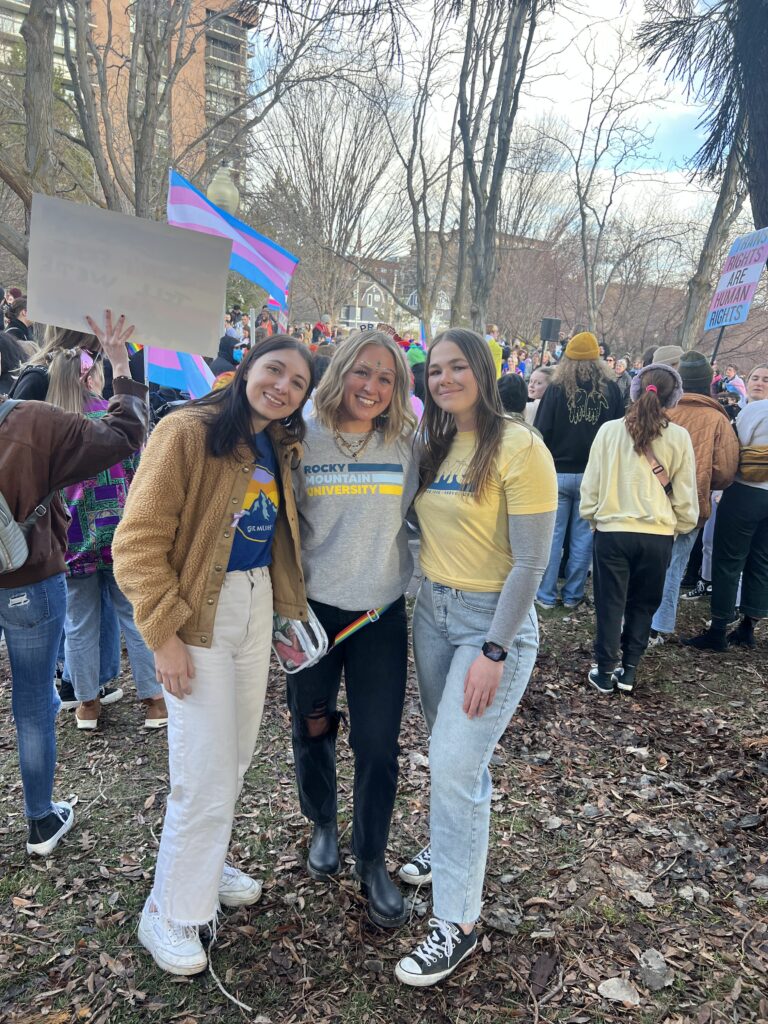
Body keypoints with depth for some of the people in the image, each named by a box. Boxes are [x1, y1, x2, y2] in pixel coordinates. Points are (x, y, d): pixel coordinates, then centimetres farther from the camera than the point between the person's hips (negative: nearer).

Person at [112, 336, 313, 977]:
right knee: (208, 774, -1)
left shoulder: (279, 449, 7)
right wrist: (164, 631, -18)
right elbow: (139, 540, -17)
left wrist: (290, 609, 10)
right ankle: (169, 913, 22)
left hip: (257, 605, 7)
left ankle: (207, 864, 42)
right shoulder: (187, 432, -15)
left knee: (237, 752, 17)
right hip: (201, 612, -7)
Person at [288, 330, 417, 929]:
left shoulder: (405, 447, -2)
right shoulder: (304, 442, -5)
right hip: (313, 608, 0)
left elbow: (418, 522, 8)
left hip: (381, 614, 0)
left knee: (378, 744, 3)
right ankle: (323, 825, 44)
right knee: (311, 730, 15)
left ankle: (372, 861, 27)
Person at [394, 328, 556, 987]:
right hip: (433, 611, 7)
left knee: (454, 764, -6)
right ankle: (453, 847, 44)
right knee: (450, 751, 19)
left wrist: (493, 652, -18)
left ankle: (457, 922, 12)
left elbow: (531, 561, -17)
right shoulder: (435, 447, 6)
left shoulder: (519, 448, -15)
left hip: (495, 619, -6)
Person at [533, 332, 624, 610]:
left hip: (558, 472, -1)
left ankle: (546, 594, 11)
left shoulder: (557, 388, -7)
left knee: (552, 534, 6)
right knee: (583, 535, 10)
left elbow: (541, 432, -7)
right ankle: (573, 594, 17)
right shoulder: (610, 388, -2)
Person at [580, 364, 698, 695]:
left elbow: (590, 485, 1)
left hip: (613, 531, -1)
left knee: (610, 604, 10)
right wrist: (681, 525, 20)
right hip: (658, 535, 1)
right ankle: (629, 670, 22)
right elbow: (685, 497, 3)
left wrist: (591, 516, 16)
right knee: (643, 605, 17)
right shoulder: (679, 437, -4)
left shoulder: (610, 431, -5)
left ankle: (605, 673, 18)